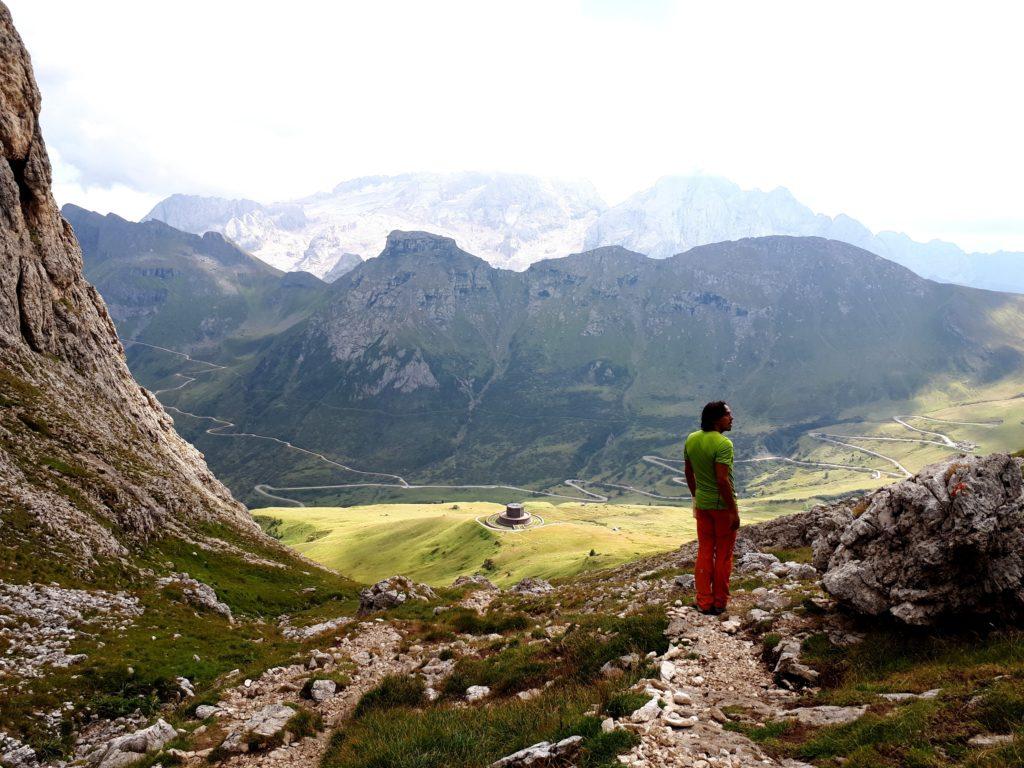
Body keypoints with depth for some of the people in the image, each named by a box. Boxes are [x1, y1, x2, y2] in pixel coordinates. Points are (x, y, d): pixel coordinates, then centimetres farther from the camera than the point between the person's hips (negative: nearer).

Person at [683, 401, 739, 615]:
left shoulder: (691, 440, 2)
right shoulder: (723, 444, -21)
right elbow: (722, 480, -25)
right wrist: (734, 511, -18)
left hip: (702, 504, 6)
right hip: (722, 505, -6)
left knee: (704, 553, 13)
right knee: (723, 555, 9)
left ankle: (704, 602, 18)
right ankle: (719, 602, 19)